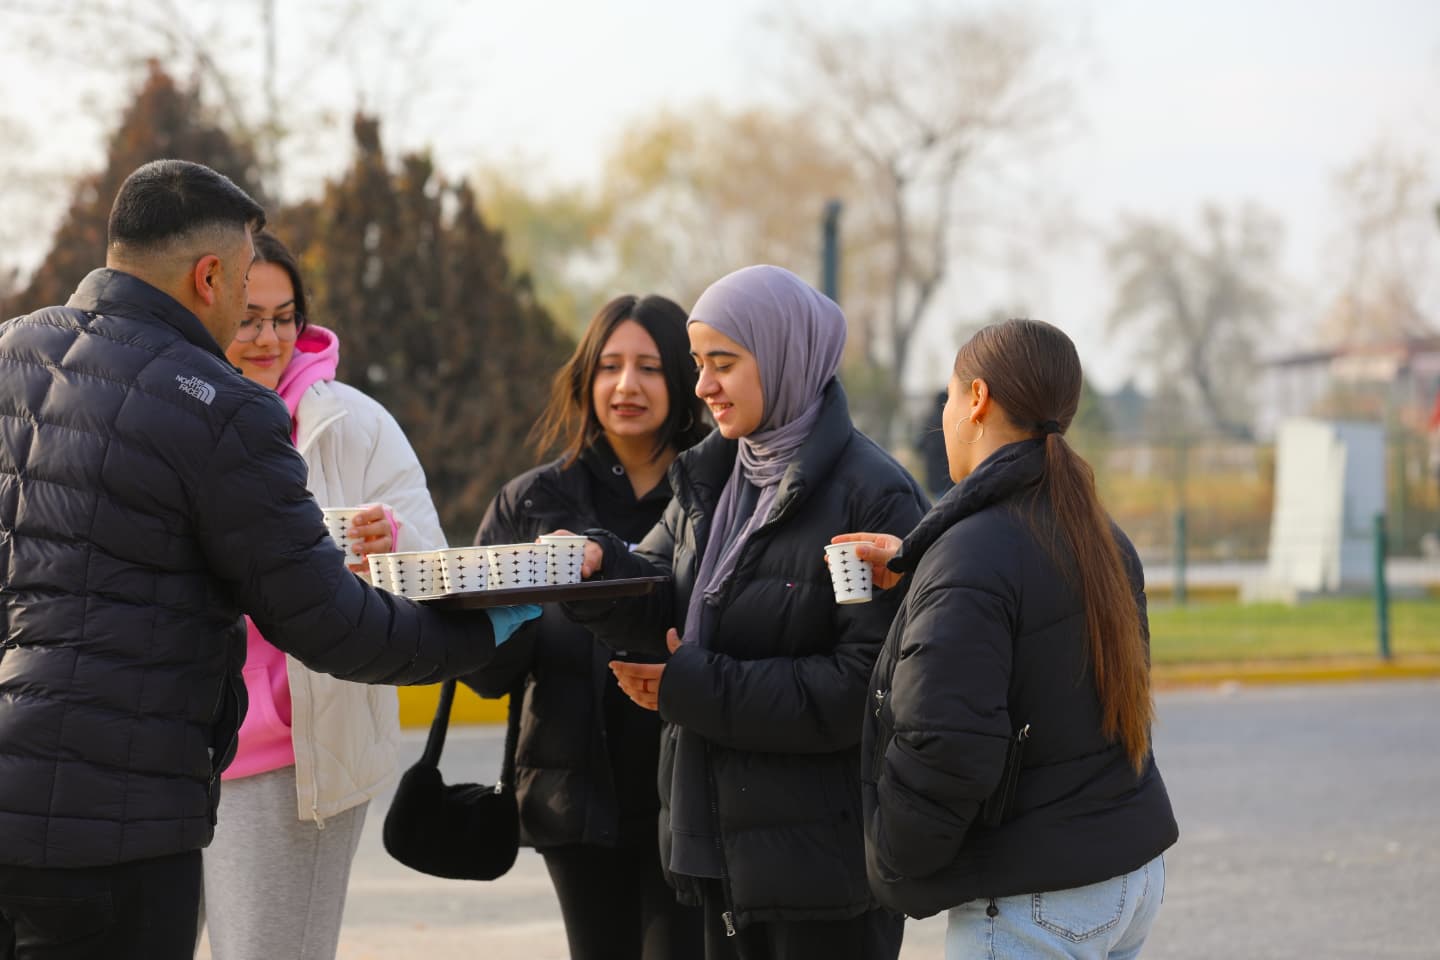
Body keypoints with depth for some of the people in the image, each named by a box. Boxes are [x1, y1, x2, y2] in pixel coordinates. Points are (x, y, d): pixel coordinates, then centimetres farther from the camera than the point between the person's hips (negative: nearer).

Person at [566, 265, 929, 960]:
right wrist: (597, 564, -19)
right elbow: (659, 607, 4)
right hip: (724, 837, 7)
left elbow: (867, 682, -20)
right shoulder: (709, 479, 13)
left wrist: (696, 688, -17)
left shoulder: (873, 497, -13)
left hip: (826, 847, -7)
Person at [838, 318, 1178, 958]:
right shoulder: (1103, 541, 8)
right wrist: (916, 566, 16)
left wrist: (892, 867, -10)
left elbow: (945, 749, -26)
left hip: (1032, 902, -9)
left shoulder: (971, 557, -20)